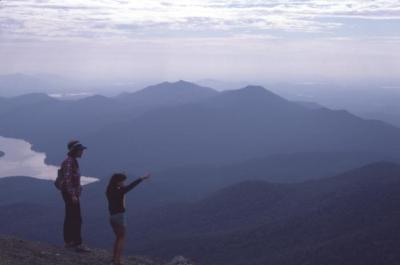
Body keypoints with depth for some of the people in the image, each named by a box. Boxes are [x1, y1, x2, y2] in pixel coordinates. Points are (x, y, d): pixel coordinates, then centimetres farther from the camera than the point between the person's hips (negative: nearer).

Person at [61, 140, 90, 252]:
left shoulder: (72, 161, 12)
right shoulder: (69, 162, -18)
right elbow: (67, 179, -23)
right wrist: (73, 195, -25)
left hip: (72, 193, 10)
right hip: (71, 193, -10)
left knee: (70, 218, 14)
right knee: (76, 219, -9)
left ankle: (68, 242, 21)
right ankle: (78, 244, -8)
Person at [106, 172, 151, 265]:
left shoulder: (110, 191, 2)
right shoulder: (118, 191, -19)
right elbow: (130, 186, -21)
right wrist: (142, 178, -20)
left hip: (112, 217, 8)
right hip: (119, 216, -8)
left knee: (118, 238, 20)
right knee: (121, 239, 3)